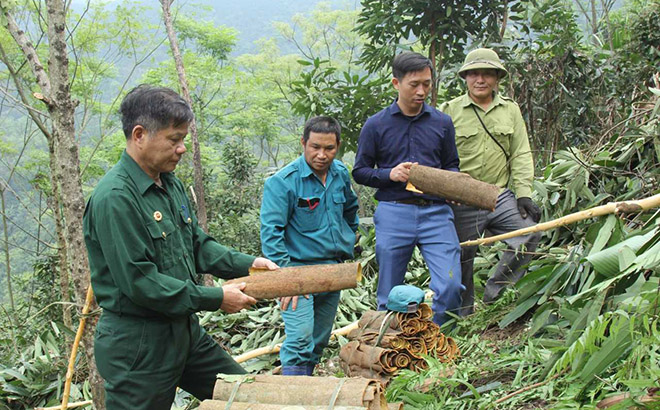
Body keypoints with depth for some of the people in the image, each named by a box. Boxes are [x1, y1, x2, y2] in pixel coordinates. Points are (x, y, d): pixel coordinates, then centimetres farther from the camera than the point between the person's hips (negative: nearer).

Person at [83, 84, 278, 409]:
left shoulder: (170, 184, 7)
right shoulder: (115, 198, -23)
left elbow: (197, 245, 17)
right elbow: (139, 282, -25)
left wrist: (246, 264, 2)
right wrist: (216, 299, -19)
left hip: (185, 332, 9)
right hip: (137, 345, -9)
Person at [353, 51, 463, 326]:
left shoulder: (442, 123, 10)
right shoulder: (376, 125, 4)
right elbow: (360, 171, 7)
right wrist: (390, 174, -11)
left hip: (435, 212, 1)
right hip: (393, 213, -1)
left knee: (451, 286, -12)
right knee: (389, 296, 7)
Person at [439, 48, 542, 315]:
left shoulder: (510, 109, 10)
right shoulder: (449, 111, 1)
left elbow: (521, 154, 8)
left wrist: (524, 193, -1)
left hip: (501, 197, 3)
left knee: (529, 232, -15)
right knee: (461, 261, 4)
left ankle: (495, 291, 5)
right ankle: (463, 315, 24)